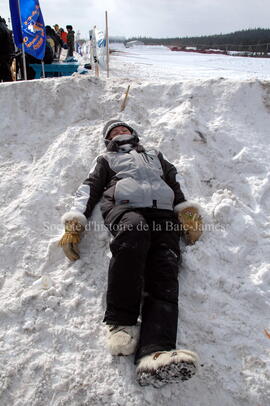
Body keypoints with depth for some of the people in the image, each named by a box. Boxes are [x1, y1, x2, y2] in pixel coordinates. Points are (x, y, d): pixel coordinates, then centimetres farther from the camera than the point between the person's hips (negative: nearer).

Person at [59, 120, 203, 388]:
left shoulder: (155, 155, 40)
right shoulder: (107, 159, 34)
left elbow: (173, 182, 26)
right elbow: (90, 187, 19)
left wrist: (186, 210, 7)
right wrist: (75, 220, 2)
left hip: (163, 211, 2)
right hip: (123, 206, -1)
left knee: (164, 269, -27)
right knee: (134, 230, -39)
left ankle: (155, 355, -47)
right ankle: (120, 322, -37)